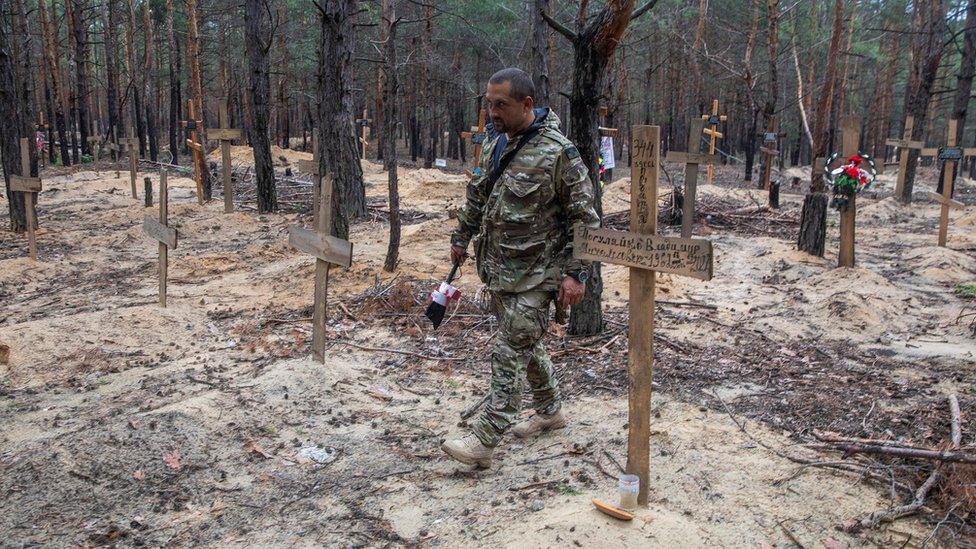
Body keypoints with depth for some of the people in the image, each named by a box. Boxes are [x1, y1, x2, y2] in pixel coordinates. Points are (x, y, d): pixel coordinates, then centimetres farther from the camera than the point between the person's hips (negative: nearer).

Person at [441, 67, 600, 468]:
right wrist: (462, 238, 27)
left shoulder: (558, 153, -15)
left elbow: (584, 217, -14)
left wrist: (576, 272, -17)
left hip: (534, 274, -8)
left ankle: (485, 440, -2)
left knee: (510, 352, -7)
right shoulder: (494, 147, 8)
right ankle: (550, 412, 37)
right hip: (497, 269, 8)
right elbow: (477, 197, 23)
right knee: (526, 344, 19)